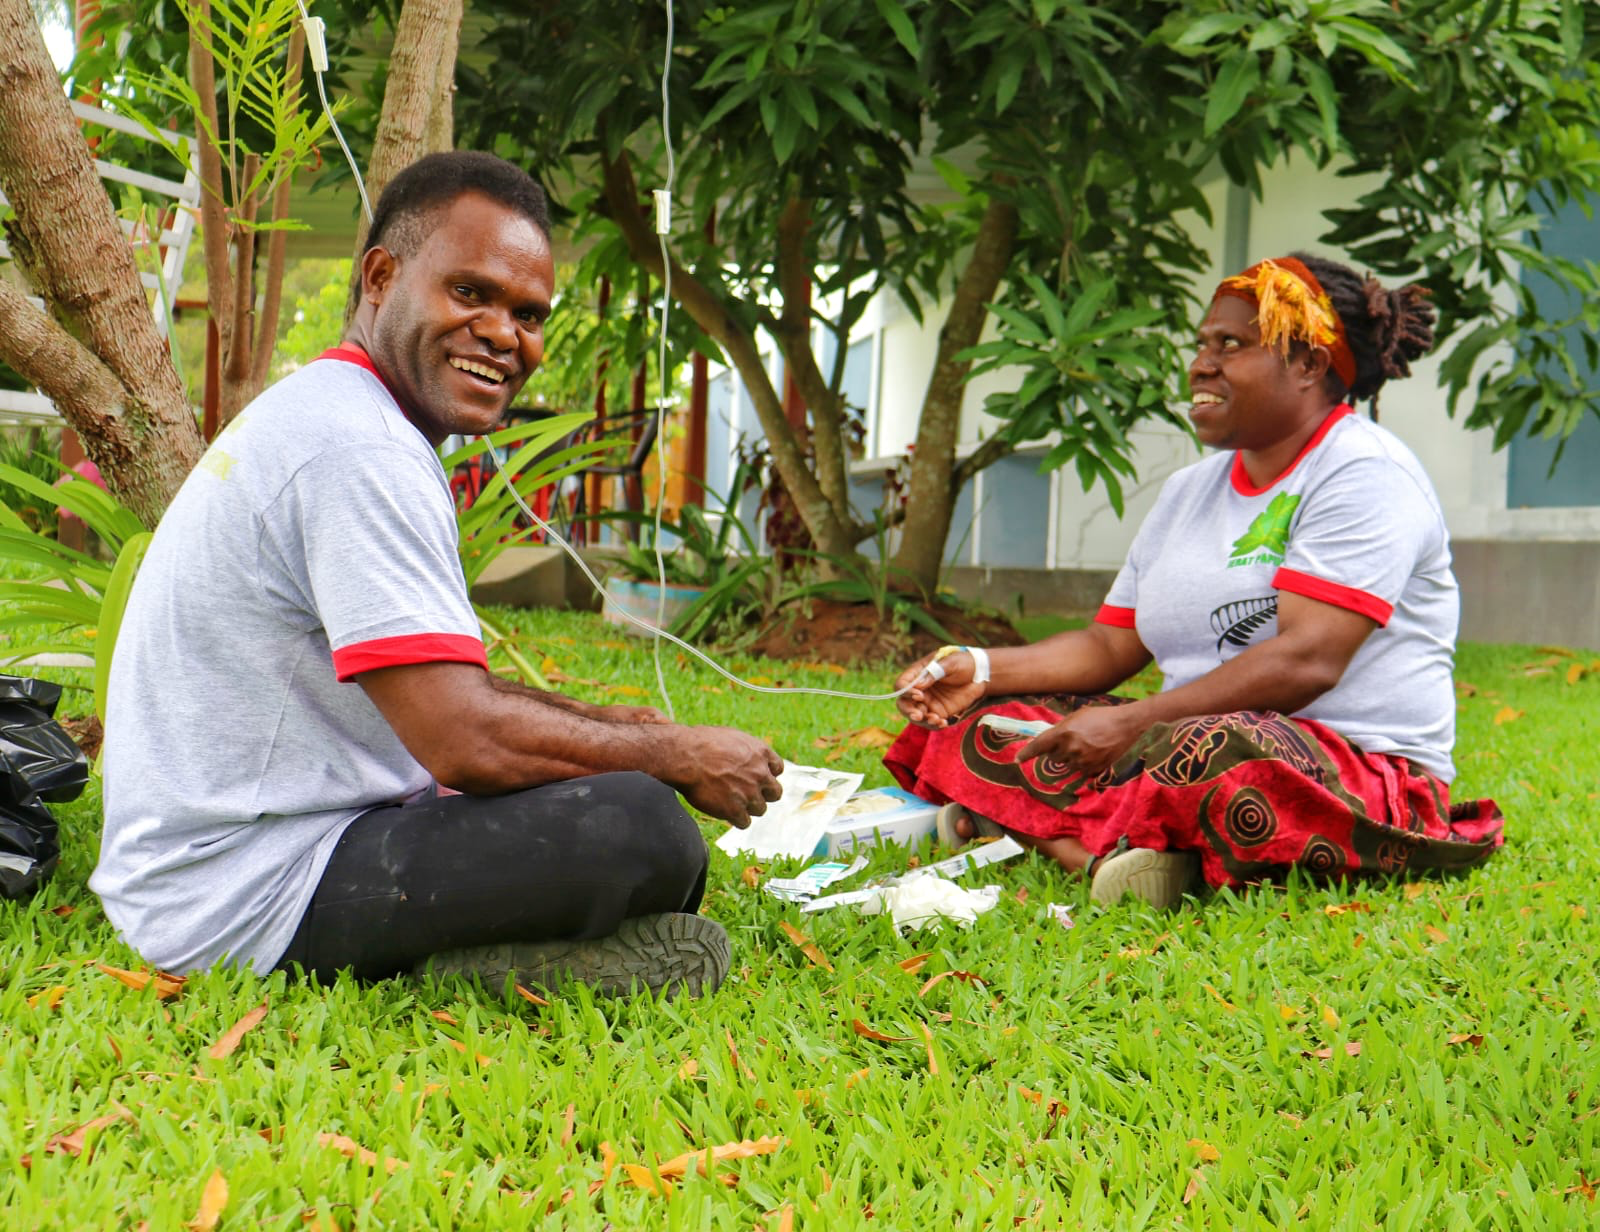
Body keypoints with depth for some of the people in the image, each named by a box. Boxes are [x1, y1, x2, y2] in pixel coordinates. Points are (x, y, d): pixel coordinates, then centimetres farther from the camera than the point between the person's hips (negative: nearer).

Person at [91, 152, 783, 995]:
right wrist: (673, 755, -9)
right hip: (250, 907, -11)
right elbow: (467, 741, -24)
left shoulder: (311, 414, 16)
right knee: (639, 827, -26)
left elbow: (432, 692, 24)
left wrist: (597, 722, 12)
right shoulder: (361, 451, -19)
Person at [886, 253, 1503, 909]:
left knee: (1214, 749, -42)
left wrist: (1132, 723, -24)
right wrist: (983, 667, 0)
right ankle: (1109, 850, -30)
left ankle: (1041, 824, -19)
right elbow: (1110, 646, 18)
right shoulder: (1190, 491, 20)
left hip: (1356, 768, -8)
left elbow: (1308, 660, -20)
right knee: (977, 719, -7)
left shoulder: (1364, 473, -7)